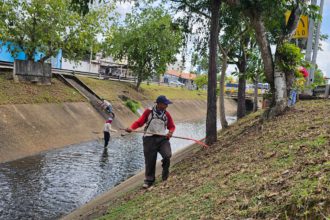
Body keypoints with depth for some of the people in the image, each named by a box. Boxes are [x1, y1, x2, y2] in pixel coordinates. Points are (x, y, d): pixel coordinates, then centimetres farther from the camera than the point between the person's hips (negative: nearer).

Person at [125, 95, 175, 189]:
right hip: (150, 139, -2)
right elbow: (139, 122, -1)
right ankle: (149, 180, 21)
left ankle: (165, 171, 9)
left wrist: (170, 132, -8)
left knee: (167, 155, -20)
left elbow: (172, 126, 14)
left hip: (163, 138, 2)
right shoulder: (148, 111, -2)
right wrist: (131, 128, -18)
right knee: (150, 161, 2)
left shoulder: (166, 114, 7)